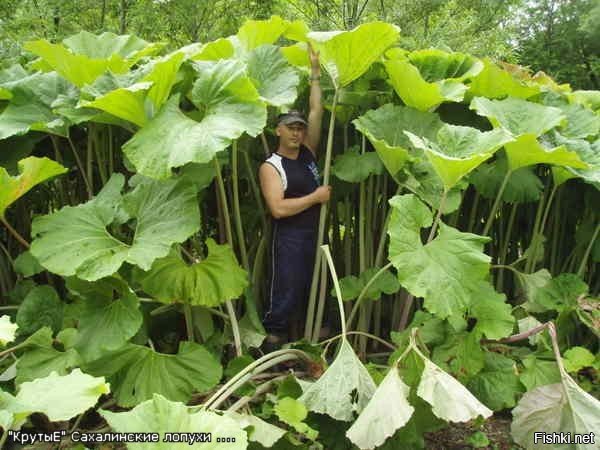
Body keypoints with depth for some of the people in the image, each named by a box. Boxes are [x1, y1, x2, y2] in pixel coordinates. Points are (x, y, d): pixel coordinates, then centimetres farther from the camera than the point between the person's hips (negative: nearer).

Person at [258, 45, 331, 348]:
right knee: (286, 295, -5)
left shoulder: (308, 153, 9)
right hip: (289, 238, -7)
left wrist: (315, 71, 6)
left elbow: (317, 112, 7)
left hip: (315, 233, 7)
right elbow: (278, 208, -21)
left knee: (310, 293, 14)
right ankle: (273, 341, 6)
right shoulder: (271, 167, -9)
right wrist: (315, 197, -15)